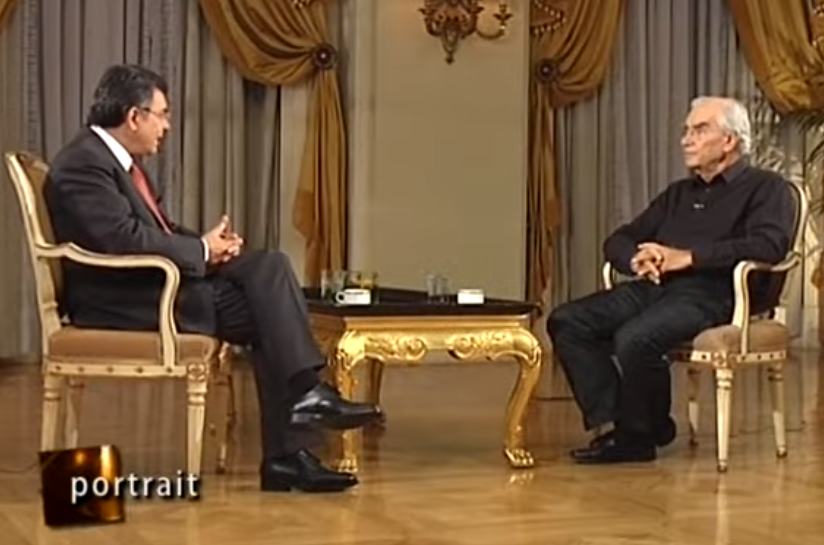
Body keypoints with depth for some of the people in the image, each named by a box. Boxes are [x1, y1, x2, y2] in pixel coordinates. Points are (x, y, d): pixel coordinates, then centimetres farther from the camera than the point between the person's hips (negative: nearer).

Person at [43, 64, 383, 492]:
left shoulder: (121, 159, 17)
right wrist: (202, 251, -12)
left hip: (156, 281, 10)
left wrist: (209, 245, 1)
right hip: (120, 300, -10)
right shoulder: (83, 165, -15)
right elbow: (128, 239, -25)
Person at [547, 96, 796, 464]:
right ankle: (614, 421, -13)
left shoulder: (766, 188, 8)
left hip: (713, 293, -7)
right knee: (567, 321, -13)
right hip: (653, 287, 8)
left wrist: (686, 257, -15)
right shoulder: (678, 193, 29)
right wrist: (637, 260, 0)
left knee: (635, 337, -34)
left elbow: (768, 246, -13)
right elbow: (617, 241, 26)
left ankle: (639, 434, -11)